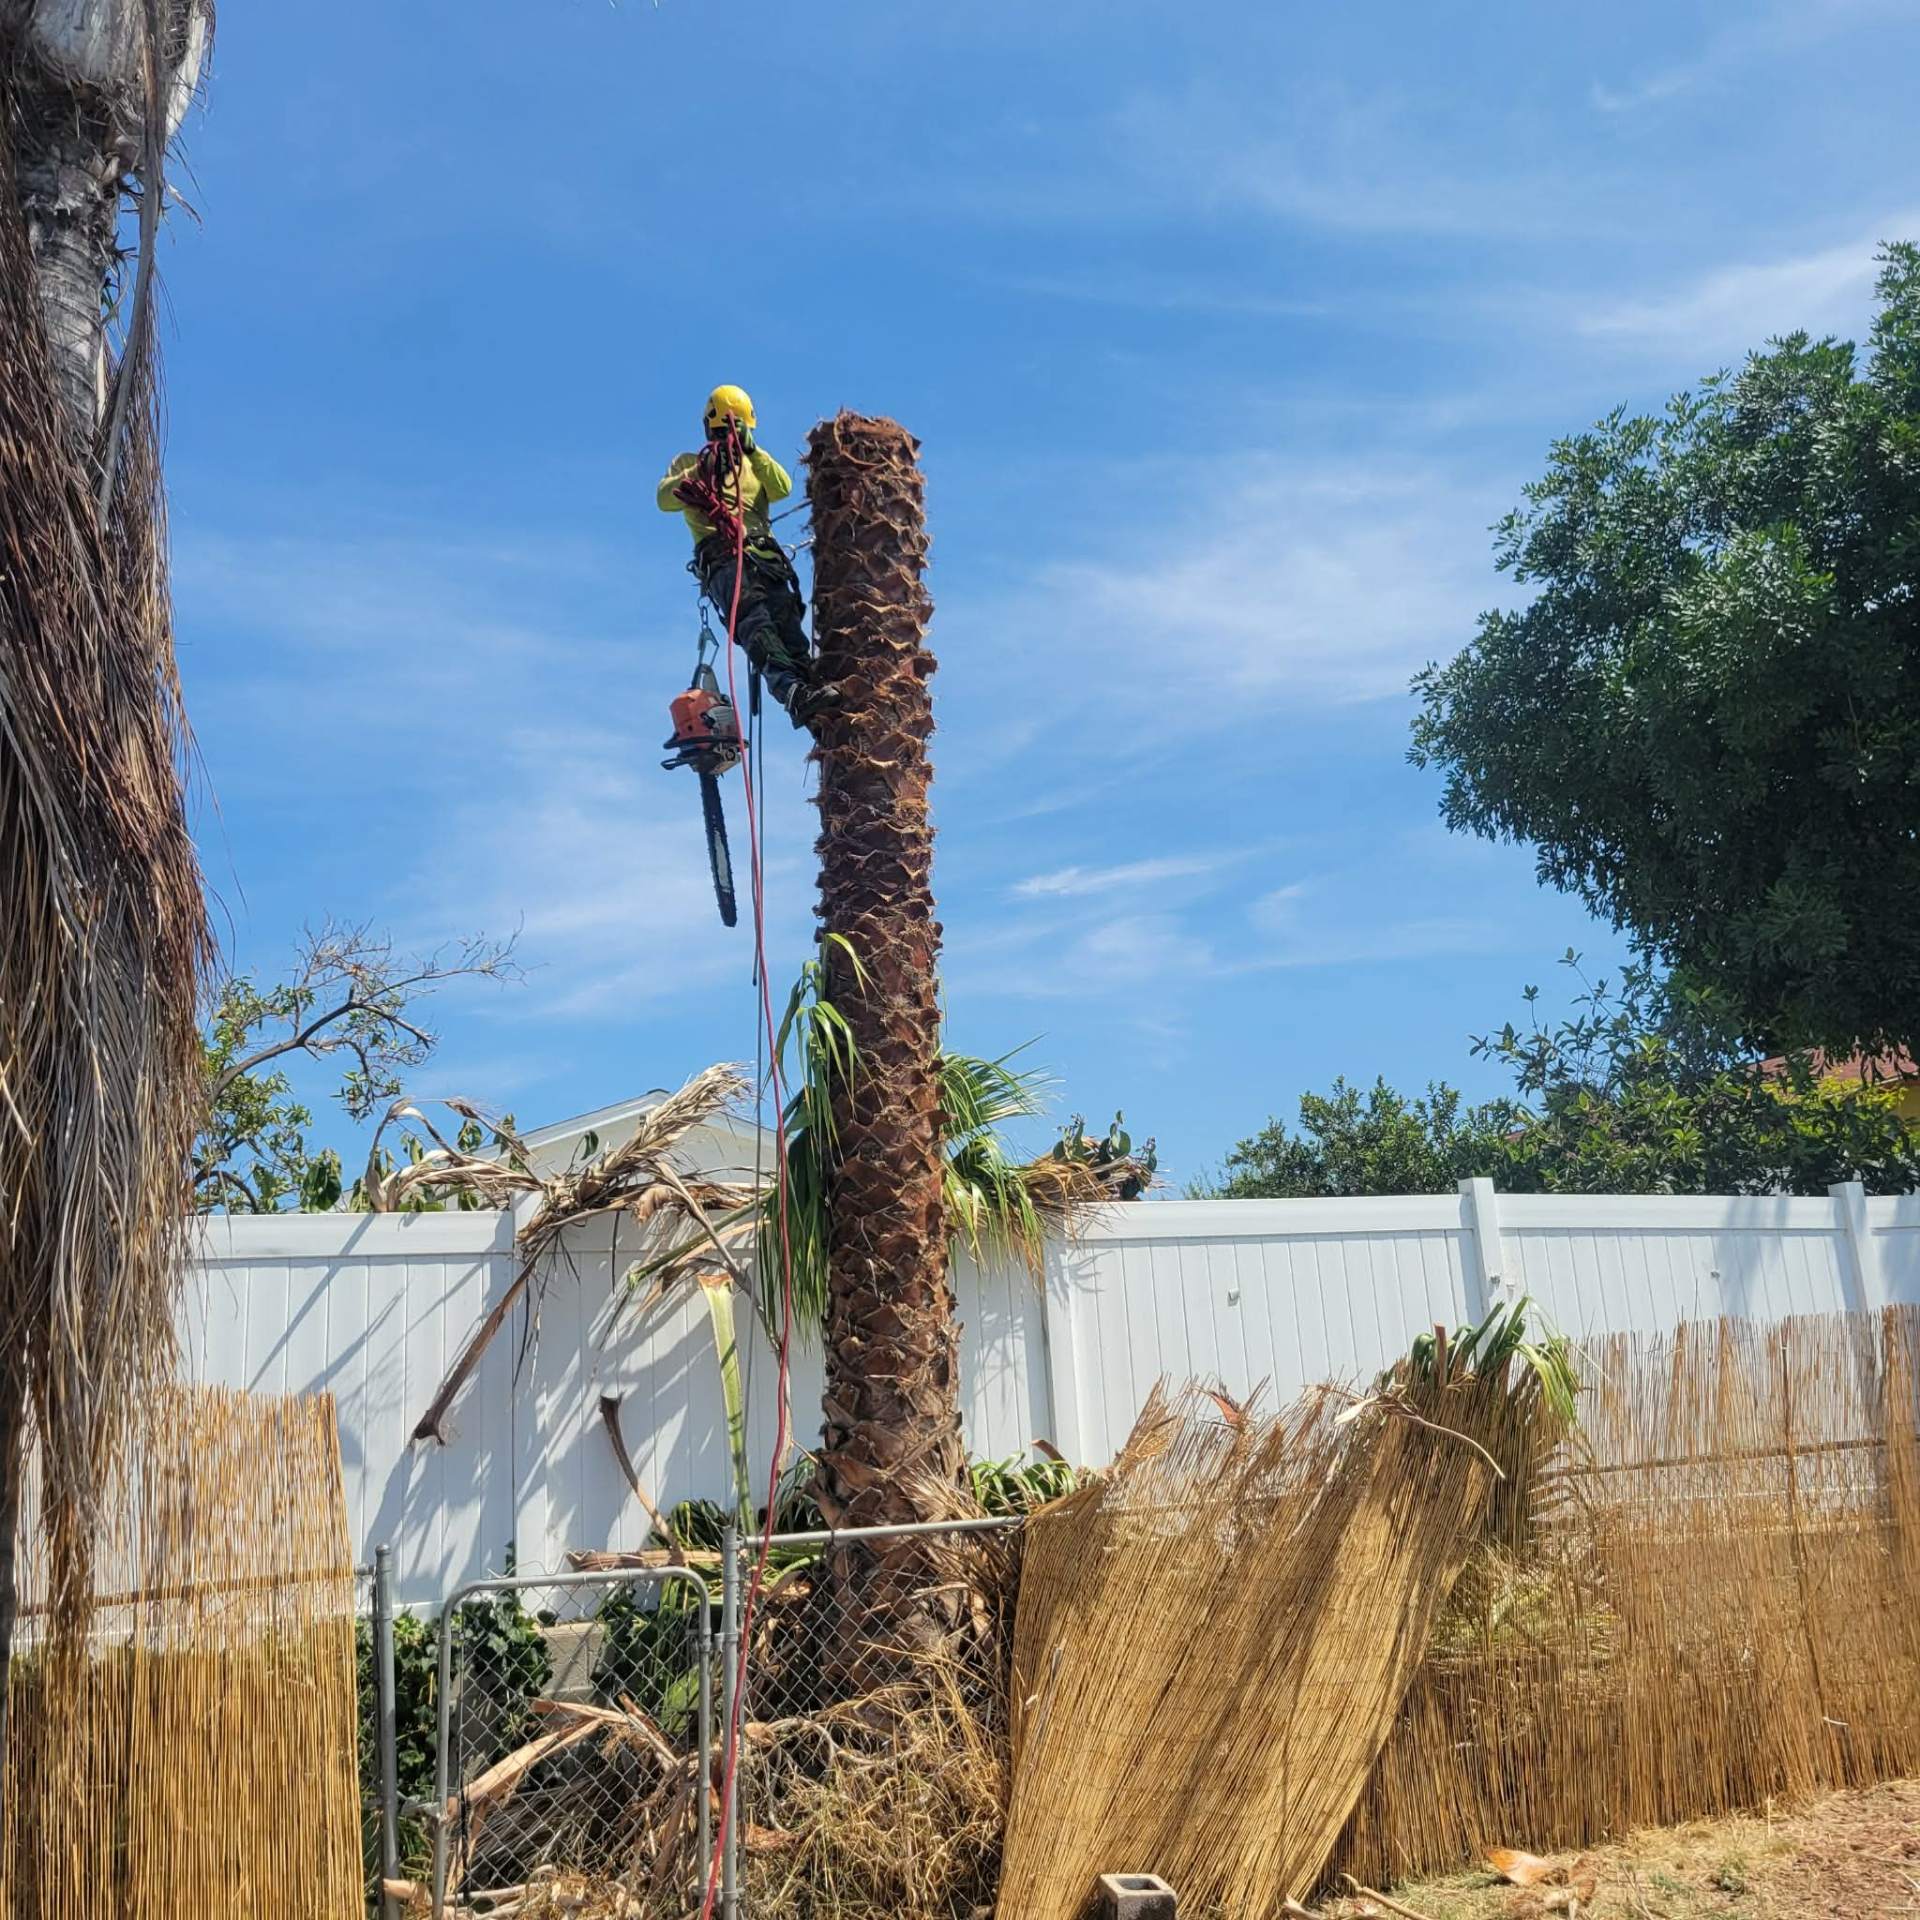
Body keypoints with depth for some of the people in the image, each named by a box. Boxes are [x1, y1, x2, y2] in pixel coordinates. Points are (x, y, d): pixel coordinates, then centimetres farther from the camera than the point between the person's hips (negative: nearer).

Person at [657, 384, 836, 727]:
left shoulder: (754, 464, 33)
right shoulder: (689, 463, 26)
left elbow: (783, 487, 12)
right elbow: (665, 499, 6)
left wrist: (752, 451, 1)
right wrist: (703, 471, -5)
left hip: (764, 556, 4)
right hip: (720, 557, -4)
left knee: (788, 627, -20)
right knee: (755, 621, -31)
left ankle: (809, 685, -38)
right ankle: (793, 692, -51)